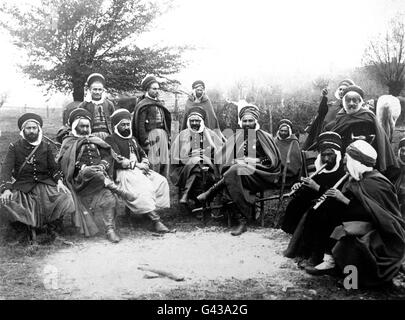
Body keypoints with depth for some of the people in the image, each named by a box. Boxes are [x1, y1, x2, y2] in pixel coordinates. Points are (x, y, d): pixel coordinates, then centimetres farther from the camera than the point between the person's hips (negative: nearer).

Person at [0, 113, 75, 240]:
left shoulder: (46, 146, 9)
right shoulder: (14, 147, 1)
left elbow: (54, 167, 9)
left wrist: (59, 181, -13)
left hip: (44, 182, 1)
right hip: (22, 186, -1)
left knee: (64, 196, -26)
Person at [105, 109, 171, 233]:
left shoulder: (132, 139, 27)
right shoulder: (111, 140, 1)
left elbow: (143, 155, 26)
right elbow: (117, 160, -12)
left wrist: (145, 165, 2)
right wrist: (137, 165, -11)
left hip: (139, 169, 8)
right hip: (123, 172, -8)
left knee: (162, 181, -15)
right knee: (145, 186, -33)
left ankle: (154, 210, -19)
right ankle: (155, 219, -37)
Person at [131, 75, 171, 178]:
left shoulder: (160, 104, 20)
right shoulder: (143, 105, -5)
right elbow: (140, 125, -11)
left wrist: (168, 135, 14)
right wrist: (145, 142, -17)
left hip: (163, 135, 8)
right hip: (151, 135, -8)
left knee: (165, 164, 8)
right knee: (153, 166, -9)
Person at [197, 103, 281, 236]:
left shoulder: (264, 137, 5)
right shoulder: (236, 137, 14)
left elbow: (274, 161, 1)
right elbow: (219, 157, 8)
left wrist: (253, 160, -10)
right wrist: (235, 161, -11)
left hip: (259, 175, -4)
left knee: (236, 171, -34)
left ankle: (211, 192, -22)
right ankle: (242, 222, -33)